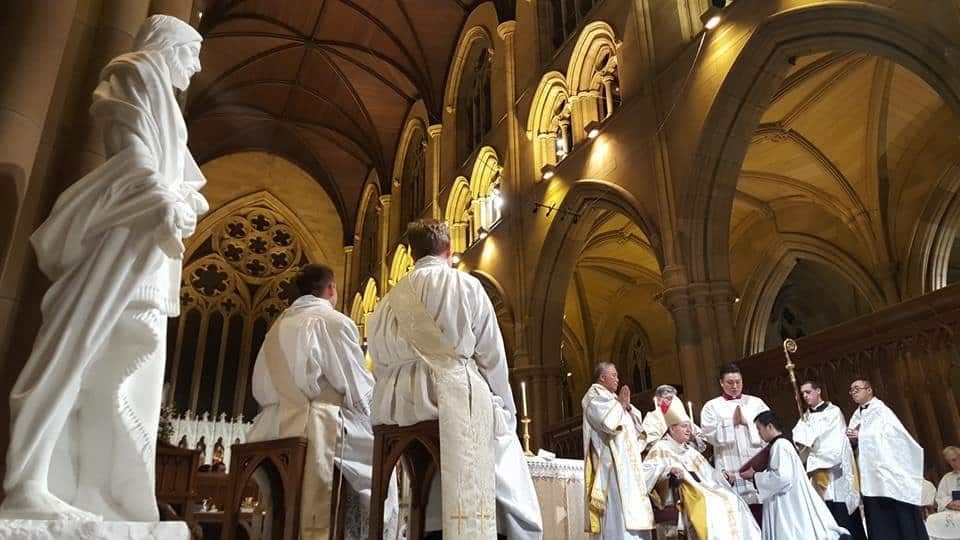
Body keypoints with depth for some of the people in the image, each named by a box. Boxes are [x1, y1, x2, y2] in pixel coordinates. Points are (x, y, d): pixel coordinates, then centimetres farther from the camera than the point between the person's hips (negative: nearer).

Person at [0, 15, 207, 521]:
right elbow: (129, 149, -10)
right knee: (80, 349, -18)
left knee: (118, 366, -1)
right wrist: (164, 204, -20)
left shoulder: (162, 105, 32)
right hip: (124, 237, -9)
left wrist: (184, 205, 9)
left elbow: (177, 178, 27)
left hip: (150, 242, 9)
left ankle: (95, 495, -3)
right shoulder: (138, 75, 7)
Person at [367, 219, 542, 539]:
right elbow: (492, 356, 4)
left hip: (399, 406, 5)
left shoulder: (389, 300, 16)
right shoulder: (465, 285, 5)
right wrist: (504, 411, 11)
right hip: (455, 397, -5)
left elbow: (380, 363, 14)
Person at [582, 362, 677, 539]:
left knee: (630, 508, 6)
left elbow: (637, 425, 19)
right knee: (618, 510, -14)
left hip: (626, 461, 9)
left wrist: (627, 406, 4)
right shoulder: (593, 397, -4)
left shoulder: (614, 398, 21)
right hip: (610, 461, -9)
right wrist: (620, 404, -6)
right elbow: (609, 422, -20)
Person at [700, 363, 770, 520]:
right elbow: (710, 435, -4)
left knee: (761, 511, -1)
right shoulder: (712, 406, 8)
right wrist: (732, 423, -9)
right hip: (731, 470, -2)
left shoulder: (756, 402, 14)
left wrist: (747, 422, -7)